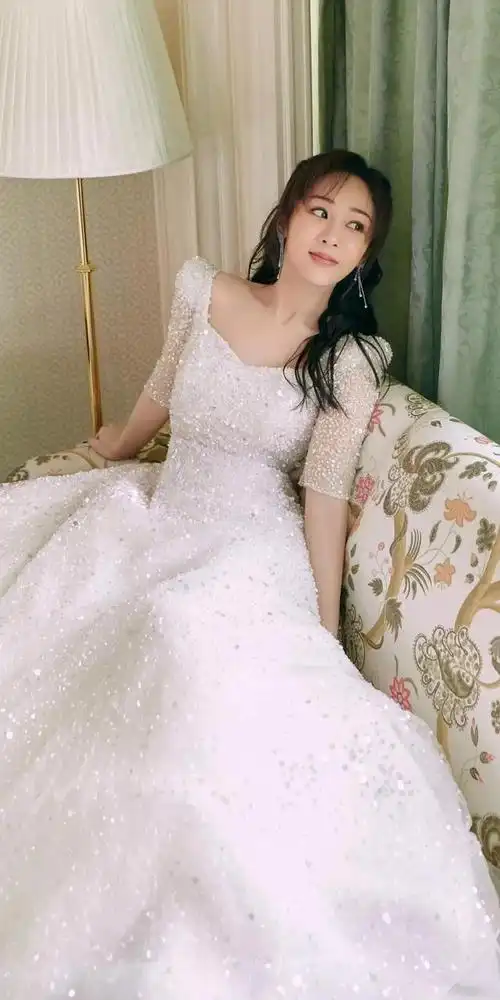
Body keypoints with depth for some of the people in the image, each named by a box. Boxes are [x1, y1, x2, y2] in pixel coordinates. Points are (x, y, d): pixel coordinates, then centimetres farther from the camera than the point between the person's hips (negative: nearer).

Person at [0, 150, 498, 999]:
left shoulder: (354, 357, -8)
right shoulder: (201, 290, 1)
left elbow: (326, 494, -12)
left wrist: (326, 632, -17)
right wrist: (116, 445, 35)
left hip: (250, 548, -5)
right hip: (154, 515, 6)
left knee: (198, 640, -35)